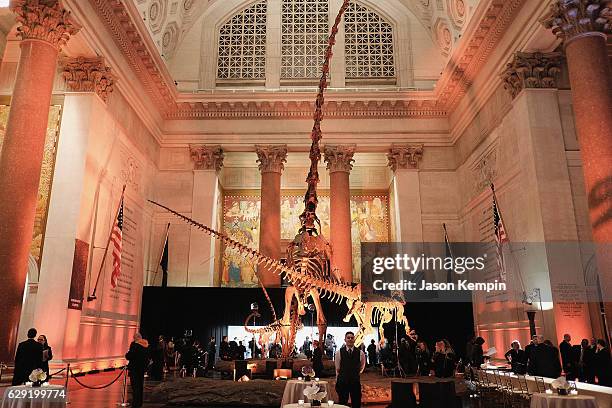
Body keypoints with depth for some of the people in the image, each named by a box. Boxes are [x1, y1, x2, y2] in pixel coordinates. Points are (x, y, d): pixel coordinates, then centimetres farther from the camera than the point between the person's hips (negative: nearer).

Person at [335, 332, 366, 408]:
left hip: (356, 382, 1)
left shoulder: (360, 353, -4)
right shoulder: (339, 352, -6)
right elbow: (337, 369, 3)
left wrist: (359, 373, 9)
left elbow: (362, 365, 17)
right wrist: (337, 381, 6)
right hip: (342, 382, -1)